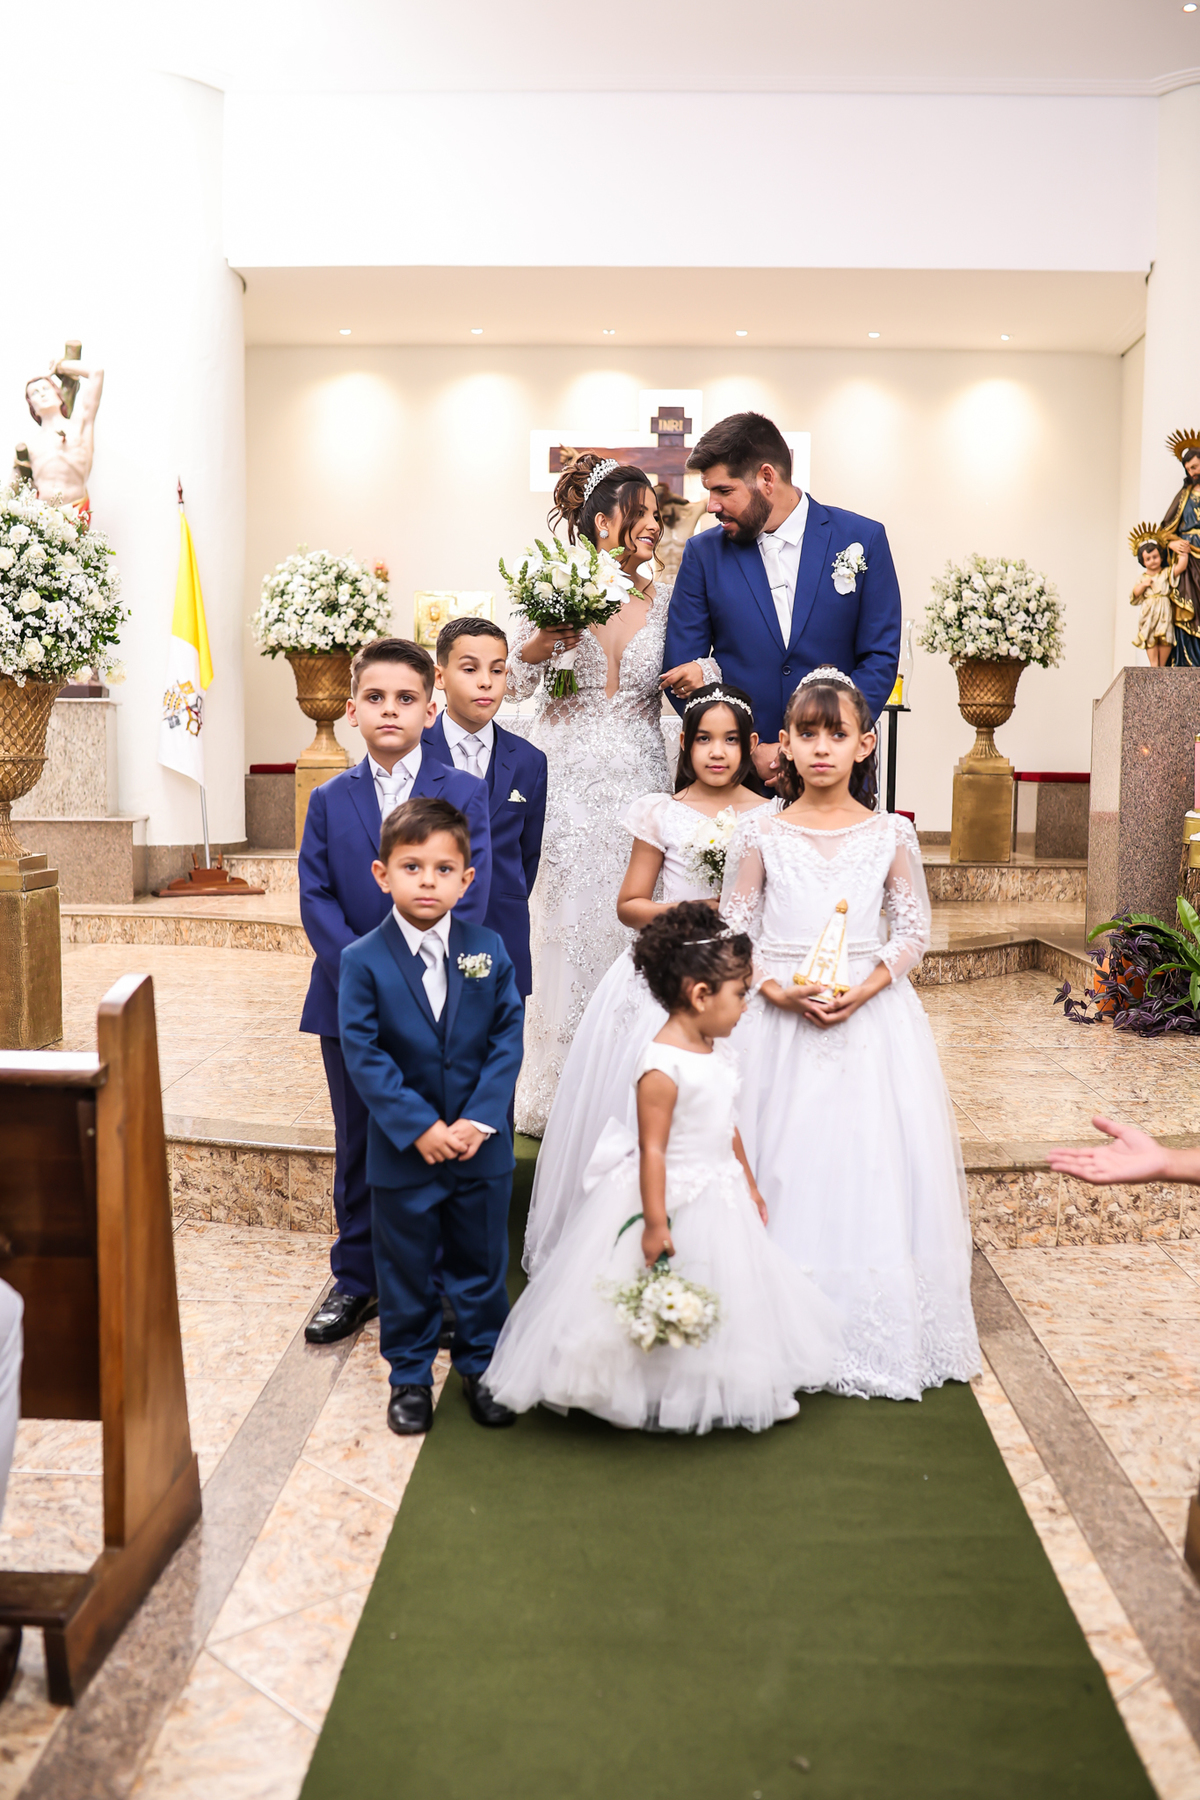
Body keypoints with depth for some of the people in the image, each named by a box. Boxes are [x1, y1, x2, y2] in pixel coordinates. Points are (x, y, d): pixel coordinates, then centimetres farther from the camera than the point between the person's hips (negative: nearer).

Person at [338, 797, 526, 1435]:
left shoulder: (489, 949, -3)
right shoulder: (363, 960, -10)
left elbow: (508, 1038, -5)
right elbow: (363, 1054, -13)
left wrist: (480, 1120, -15)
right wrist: (418, 1127, -18)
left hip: (482, 1146, 2)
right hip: (401, 1151, -2)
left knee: (481, 1262, 16)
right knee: (405, 1269, 13)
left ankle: (480, 1364, 36)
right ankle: (410, 1376, 32)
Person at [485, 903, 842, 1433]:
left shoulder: (718, 1051, 4)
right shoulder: (662, 1066, -25)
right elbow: (652, 1149, -24)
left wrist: (749, 1186, 20)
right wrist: (655, 1222, -24)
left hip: (719, 1198, 9)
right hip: (673, 1199, -9)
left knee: (724, 1299, 19)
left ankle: (725, 1392, 35)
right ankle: (654, 1402, 24)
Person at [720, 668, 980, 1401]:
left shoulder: (891, 834, 1)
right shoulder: (760, 834, 0)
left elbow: (915, 930, 4)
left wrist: (863, 989, -12)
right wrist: (780, 991, -14)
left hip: (871, 1015, 1)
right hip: (778, 1015, 0)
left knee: (873, 1162, 2)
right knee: (783, 1164, 2)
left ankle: (876, 1333, 18)